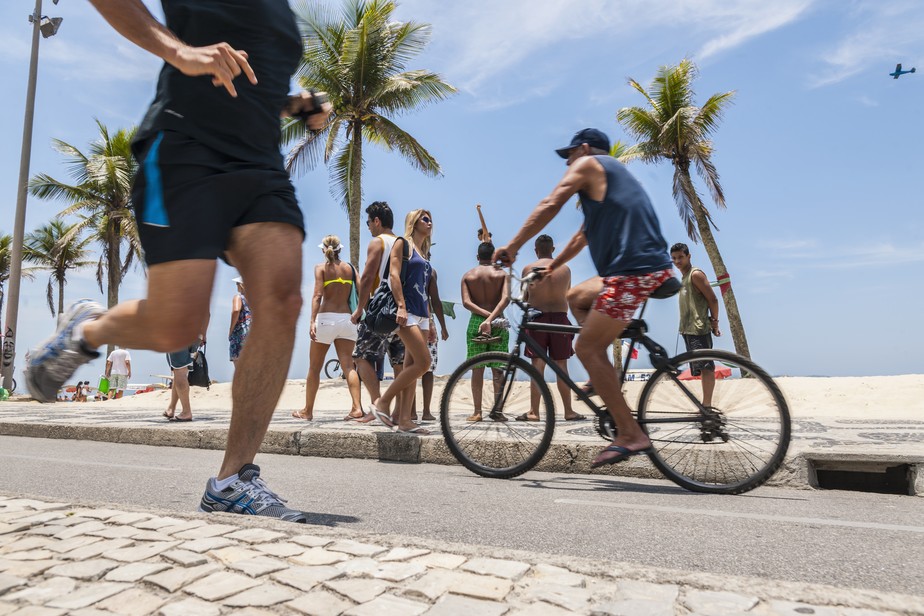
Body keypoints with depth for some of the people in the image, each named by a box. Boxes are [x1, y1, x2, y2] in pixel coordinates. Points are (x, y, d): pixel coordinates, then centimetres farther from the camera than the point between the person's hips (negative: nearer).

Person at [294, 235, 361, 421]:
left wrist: (313, 321, -15)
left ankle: (308, 411, 17)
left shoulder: (321, 267, 2)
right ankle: (357, 407, -15)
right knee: (348, 365, -1)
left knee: (314, 368, 8)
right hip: (347, 319, 3)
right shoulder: (349, 268, 11)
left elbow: (317, 295, -10)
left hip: (326, 318, -3)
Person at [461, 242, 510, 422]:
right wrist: (491, 317, -20)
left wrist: (485, 314, -11)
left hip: (475, 322, 1)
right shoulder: (500, 274, 3)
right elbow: (506, 298, -14)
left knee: (477, 369, 4)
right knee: (497, 369, 3)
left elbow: (466, 302, -7)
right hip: (498, 323, -1)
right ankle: (497, 410, 1)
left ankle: (477, 411, 4)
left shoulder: (468, 275, 7)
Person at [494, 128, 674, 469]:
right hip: (653, 266, 10)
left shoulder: (587, 164, 5)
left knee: (587, 348, -8)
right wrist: (552, 265, 32)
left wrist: (512, 246, -6)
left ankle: (630, 434, -8)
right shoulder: (615, 174, 32)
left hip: (634, 271, -10)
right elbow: (585, 233, 32)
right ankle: (602, 383, 22)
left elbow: (549, 206, -8)